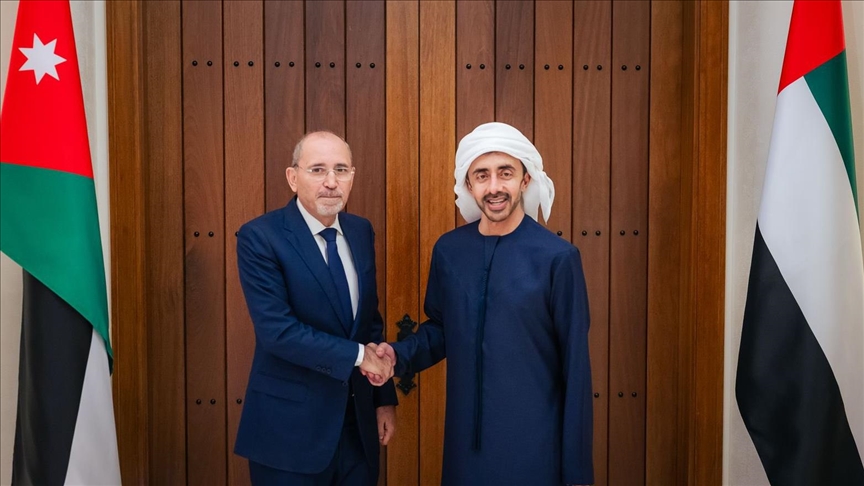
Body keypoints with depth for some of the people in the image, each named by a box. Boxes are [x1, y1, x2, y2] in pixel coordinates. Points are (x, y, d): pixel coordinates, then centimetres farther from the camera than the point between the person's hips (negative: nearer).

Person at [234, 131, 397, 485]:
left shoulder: (361, 231, 5)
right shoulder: (260, 237, -13)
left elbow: (371, 320, 10)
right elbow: (276, 329, -21)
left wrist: (384, 398, 9)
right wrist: (357, 355, -17)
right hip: (290, 425, -5)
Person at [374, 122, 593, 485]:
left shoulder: (557, 258, -12)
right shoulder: (448, 250, 0)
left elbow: (575, 369, -9)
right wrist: (399, 354, -7)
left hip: (532, 441, -3)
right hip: (465, 437, 4)